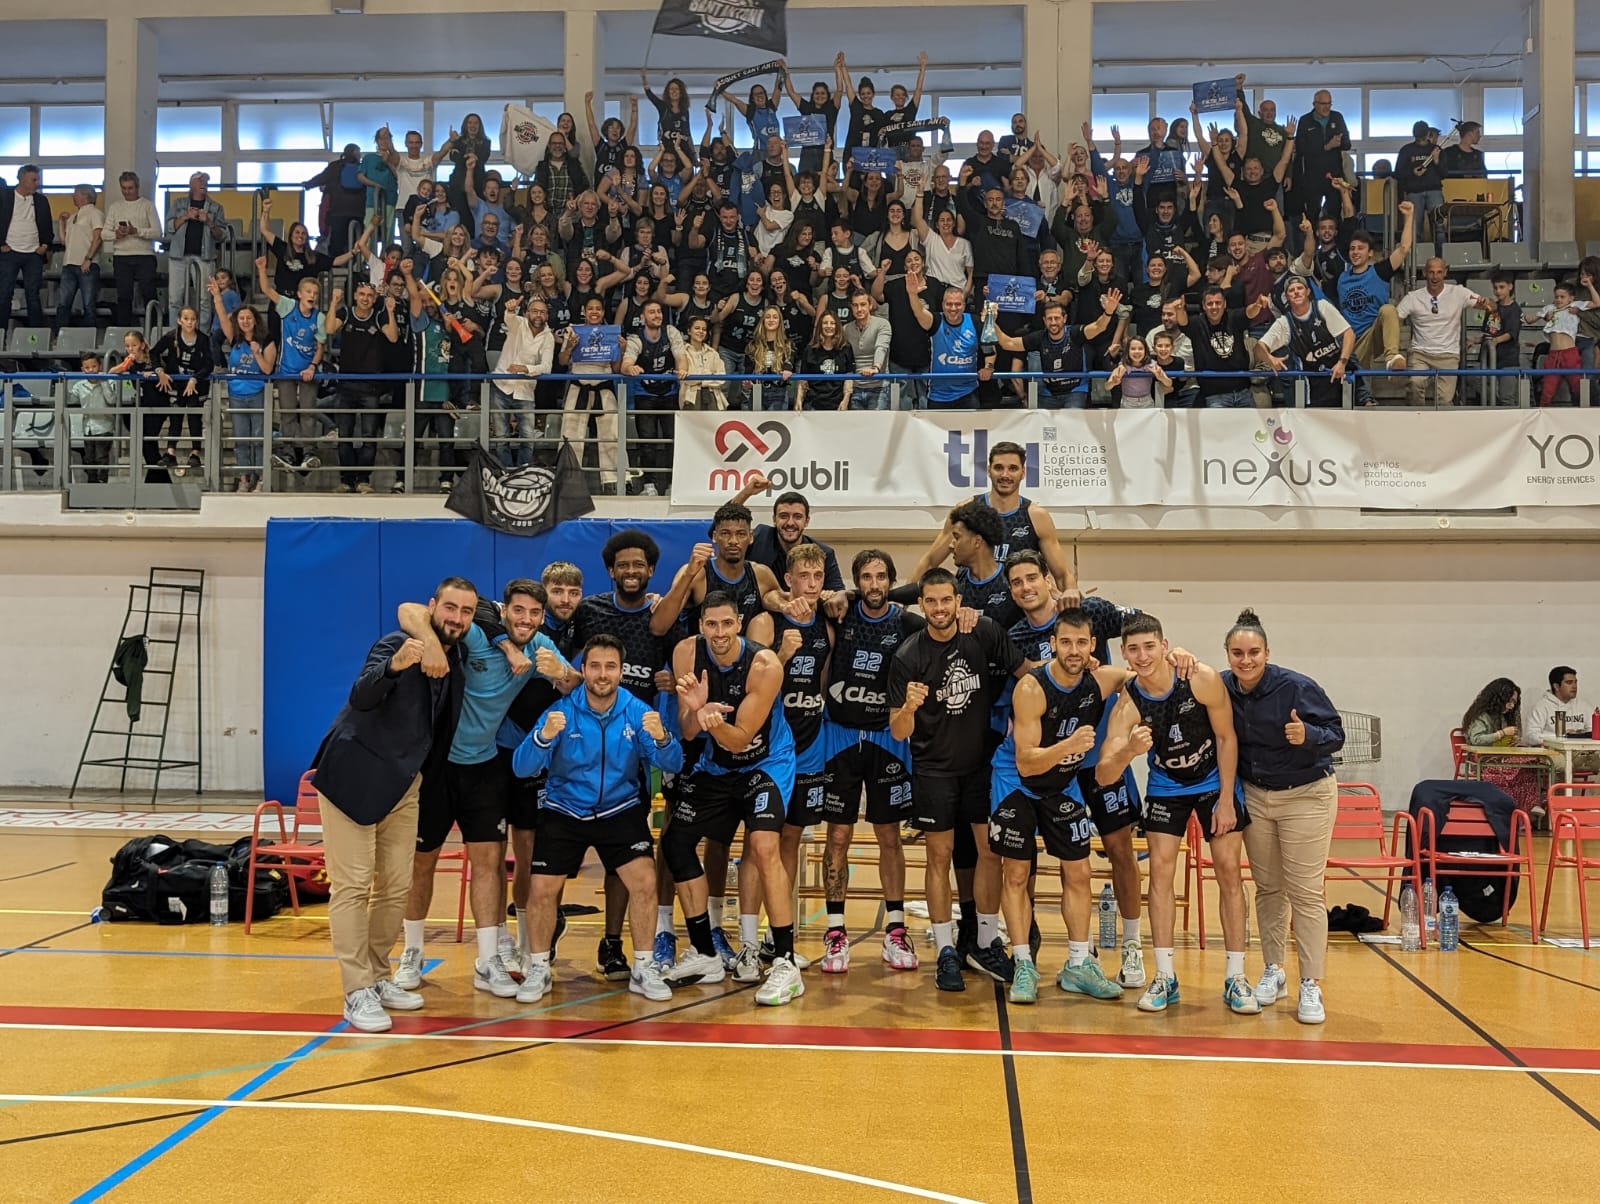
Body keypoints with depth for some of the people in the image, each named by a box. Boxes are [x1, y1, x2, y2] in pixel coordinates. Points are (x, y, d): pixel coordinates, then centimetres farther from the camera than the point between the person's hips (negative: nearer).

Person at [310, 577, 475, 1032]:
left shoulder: (459, 658, 4)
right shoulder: (397, 644, -16)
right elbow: (361, 698, -33)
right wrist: (395, 666, -52)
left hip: (402, 782, 7)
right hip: (353, 776, -7)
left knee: (396, 887, 9)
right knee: (353, 885, -7)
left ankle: (378, 977, 21)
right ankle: (357, 993, -6)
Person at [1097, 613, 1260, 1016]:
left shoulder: (1203, 680, -28)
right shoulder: (1128, 705, -26)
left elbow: (1226, 737, -14)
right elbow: (1103, 776, -32)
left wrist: (1226, 799, -13)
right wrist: (1129, 751, -53)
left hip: (1215, 780, -1)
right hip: (1166, 787, 1)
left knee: (1229, 870, -3)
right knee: (1160, 870, -6)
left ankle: (1235, 978, 5)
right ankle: (1165, 978, 2)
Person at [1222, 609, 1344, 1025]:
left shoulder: (1297, 687, -21)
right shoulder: (1223, 687, -9)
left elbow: (1337, 734, -16)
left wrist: (1307, 736, -35)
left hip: (1306, 796, -4)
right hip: (1254, 795, 4)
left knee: (1305, 892, -3)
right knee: (1267, 887, 13)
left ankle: (1311, 986, 3)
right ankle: (1273, 972, 26)